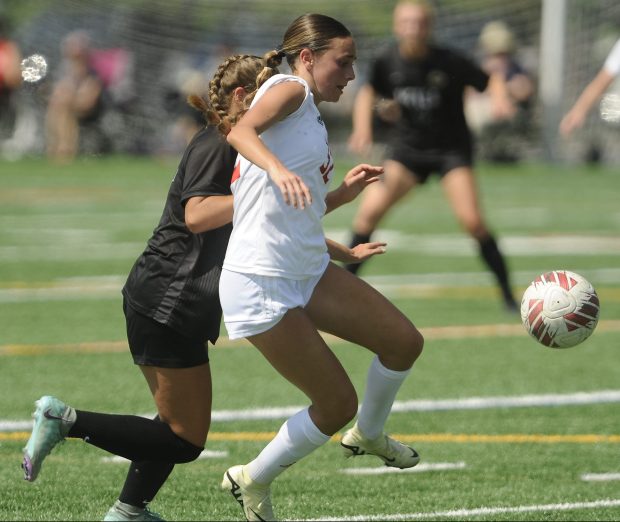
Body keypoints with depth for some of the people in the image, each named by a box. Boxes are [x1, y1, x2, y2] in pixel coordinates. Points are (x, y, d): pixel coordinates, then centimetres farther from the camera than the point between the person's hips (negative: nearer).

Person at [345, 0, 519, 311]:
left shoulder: (449, 62, -16)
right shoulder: (388, 62, -8)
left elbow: (490, 81, -6)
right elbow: (368, 93, 10)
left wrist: (500, 98, -27)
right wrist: (363, 128, -4)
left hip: (451, 149, -3)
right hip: (407, 146, 3)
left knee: (471, 220, -17)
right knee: (370, 209, -13)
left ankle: (507, 294, -5)